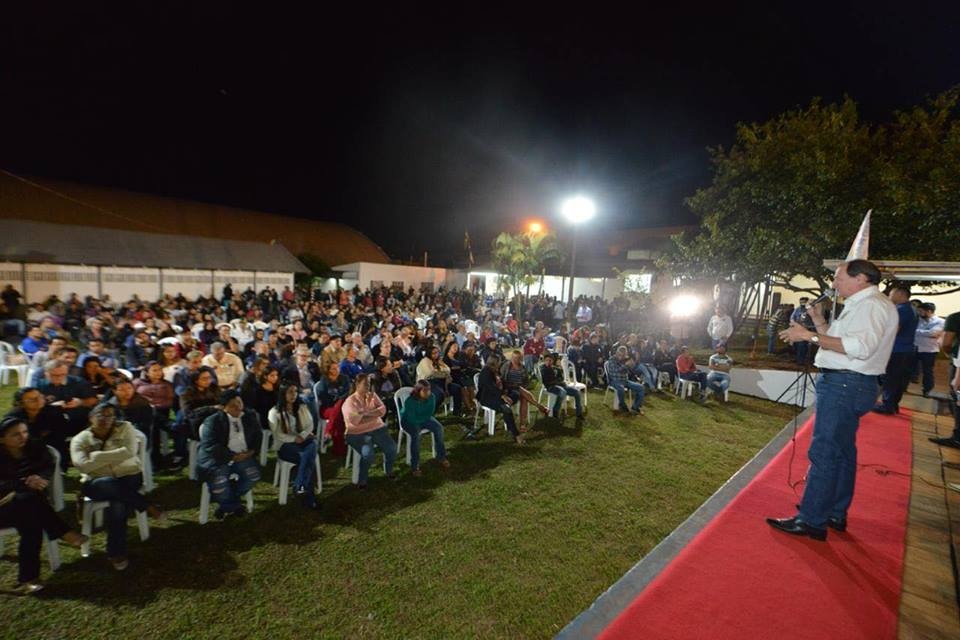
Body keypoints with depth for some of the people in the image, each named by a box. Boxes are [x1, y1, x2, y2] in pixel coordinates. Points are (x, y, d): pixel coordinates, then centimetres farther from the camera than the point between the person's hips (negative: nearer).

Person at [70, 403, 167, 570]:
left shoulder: (125, 428, 2)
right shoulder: (80, 439, 3)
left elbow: (130, 452, -14)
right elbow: (83, 466, -12)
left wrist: (97, 456, -10)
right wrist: (117, 455, -13)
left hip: (130, 477, 0)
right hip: (97, 483, 1)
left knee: (118, 503, -30)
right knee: (111, 485, -36)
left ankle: (116, 552, -14)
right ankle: (149, 508, -19)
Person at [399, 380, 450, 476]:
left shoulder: (432, 397, -18)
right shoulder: (410, 401, -32)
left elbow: (429, 414, -8)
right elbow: (413, 419, -28)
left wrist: (420, 418, -15)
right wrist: (424, 416, -15)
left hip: (423, 418, 5)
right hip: (408, 420, -5)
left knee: (439, 428, -18)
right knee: (415, 434, -34)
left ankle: (441, 456, -1)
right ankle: (415, 465, -22)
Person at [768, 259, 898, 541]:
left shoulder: (872, 304, -13)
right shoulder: (861, 305, 19)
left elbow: (861, 347, -28)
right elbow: (841, 342, 18)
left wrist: (810, 336, -26)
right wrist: (819, 322, 11)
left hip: (844, 385, -11)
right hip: (845, 383, 11)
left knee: (824, 453, -8)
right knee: (842, 452, 17)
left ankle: (811, 521, -2)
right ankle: (835, 514, 30)